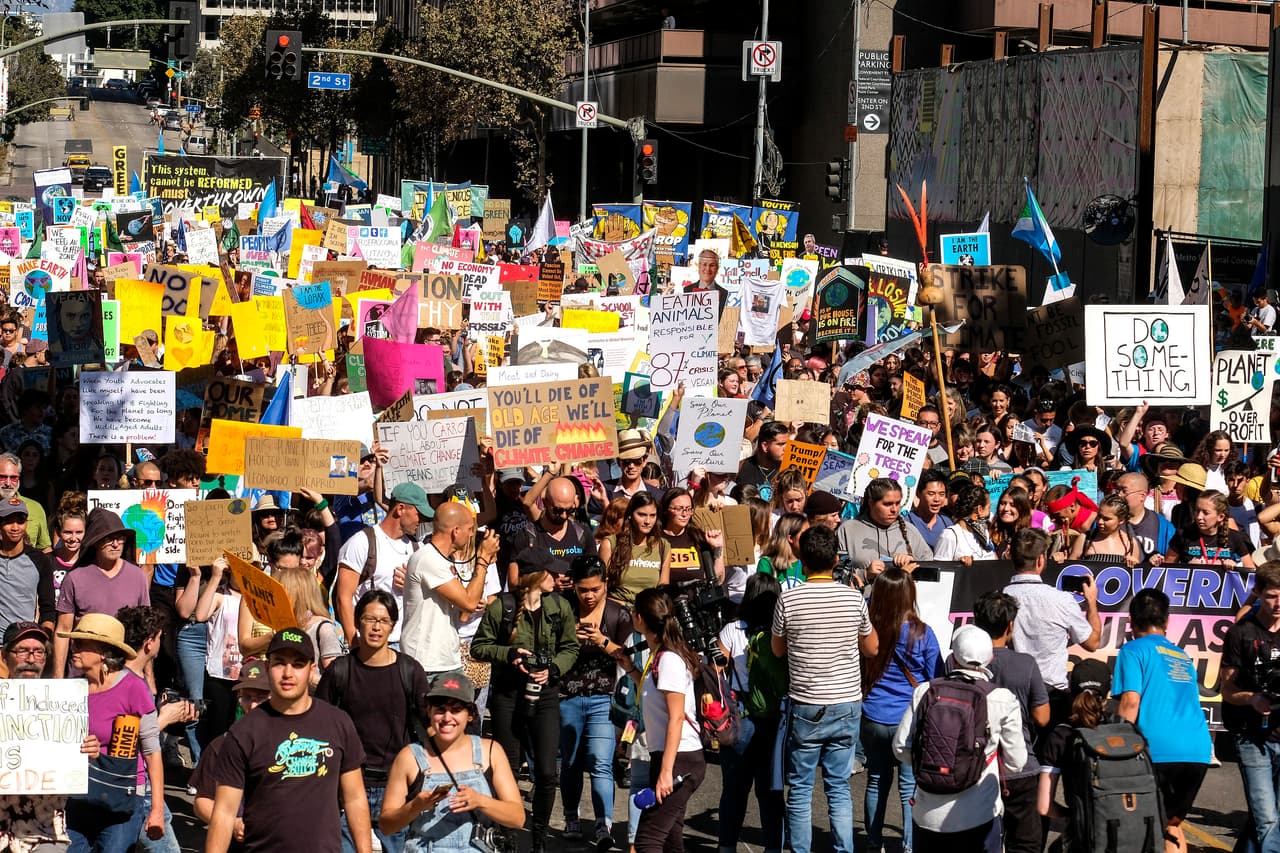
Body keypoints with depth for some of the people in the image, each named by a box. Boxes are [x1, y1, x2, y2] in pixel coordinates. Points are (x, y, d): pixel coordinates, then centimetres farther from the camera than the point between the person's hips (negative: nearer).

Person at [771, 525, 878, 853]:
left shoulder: (789, 599, -9)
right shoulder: (854, 598, -3)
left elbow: (778, 649, 6)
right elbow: (872, 648, 10)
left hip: (805, 707, -2)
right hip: (847, 705, 2)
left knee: (800, 789, 7)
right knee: (839, 788, 9)